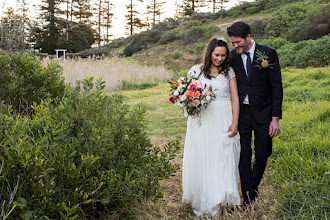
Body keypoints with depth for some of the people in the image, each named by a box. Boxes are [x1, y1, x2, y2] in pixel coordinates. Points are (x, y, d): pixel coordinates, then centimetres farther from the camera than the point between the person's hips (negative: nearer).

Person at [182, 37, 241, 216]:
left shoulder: (229, 71, 6)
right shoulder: (196, 70, 4)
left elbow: (234, 98, 4)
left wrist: (235, 122, -6)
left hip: (223, 122, 1)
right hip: (201, 122, 0)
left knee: (223, 161, 0)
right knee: (201, 161, 3)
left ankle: (219, 201, 12)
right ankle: (202, 203, 16)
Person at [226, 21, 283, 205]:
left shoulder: (268, 54, -6)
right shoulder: (232, 56, 1)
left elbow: (277, 87, -5)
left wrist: (275, 117, -10)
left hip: (263, 113, -1)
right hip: (241, 113, 2)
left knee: (262, 157, 7)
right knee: (244, 157, 3)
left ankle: (254, 186, 36)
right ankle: (248, 197, 17)